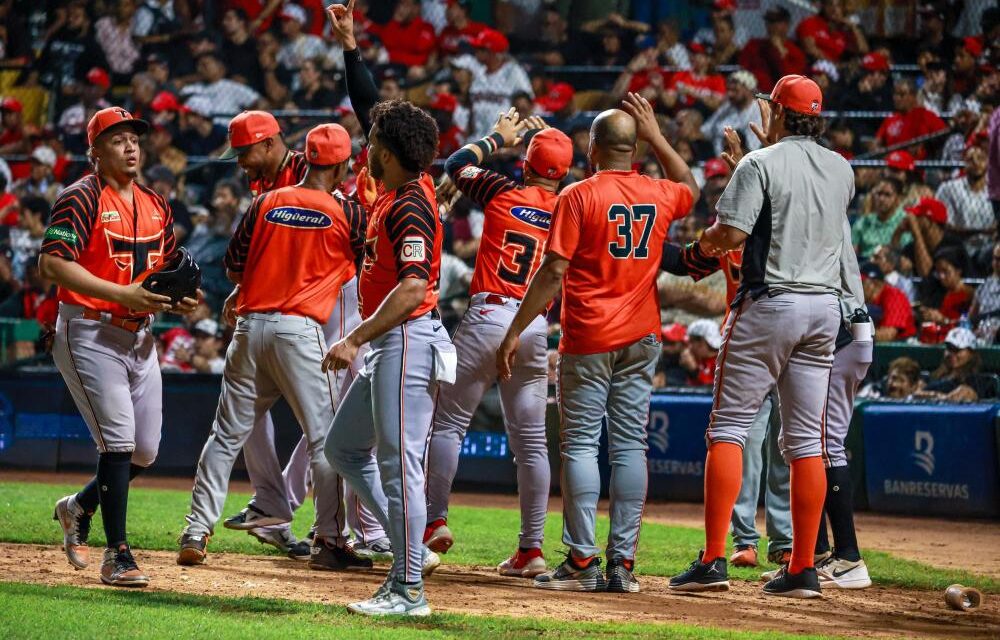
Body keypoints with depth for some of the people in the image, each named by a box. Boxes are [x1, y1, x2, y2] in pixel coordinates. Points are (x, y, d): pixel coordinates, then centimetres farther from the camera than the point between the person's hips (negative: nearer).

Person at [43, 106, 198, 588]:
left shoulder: (155, 206, 13)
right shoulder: (82, 198, -10)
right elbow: (52, 262, -20)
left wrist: (180, 299, -2)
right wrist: (122, 294, -25)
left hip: (139, 337, 7)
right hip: (90, 334, -7)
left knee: (144, 451, 8)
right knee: (118, 439, -14)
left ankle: (79, 508, 33)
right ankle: (117, 556, -8)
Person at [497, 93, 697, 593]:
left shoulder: (578, 197, -9)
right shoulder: (660, 196, 5)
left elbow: (552, 272, -13)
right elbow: (690, 187, 32)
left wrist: (515, 332, -8)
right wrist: (656, 136, 28)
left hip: (587, 339, -4)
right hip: (641, 337, 4)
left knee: (580, 444, -1)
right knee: (629, 445, 5)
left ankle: (582, 561, -6)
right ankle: (623, 562, 3)